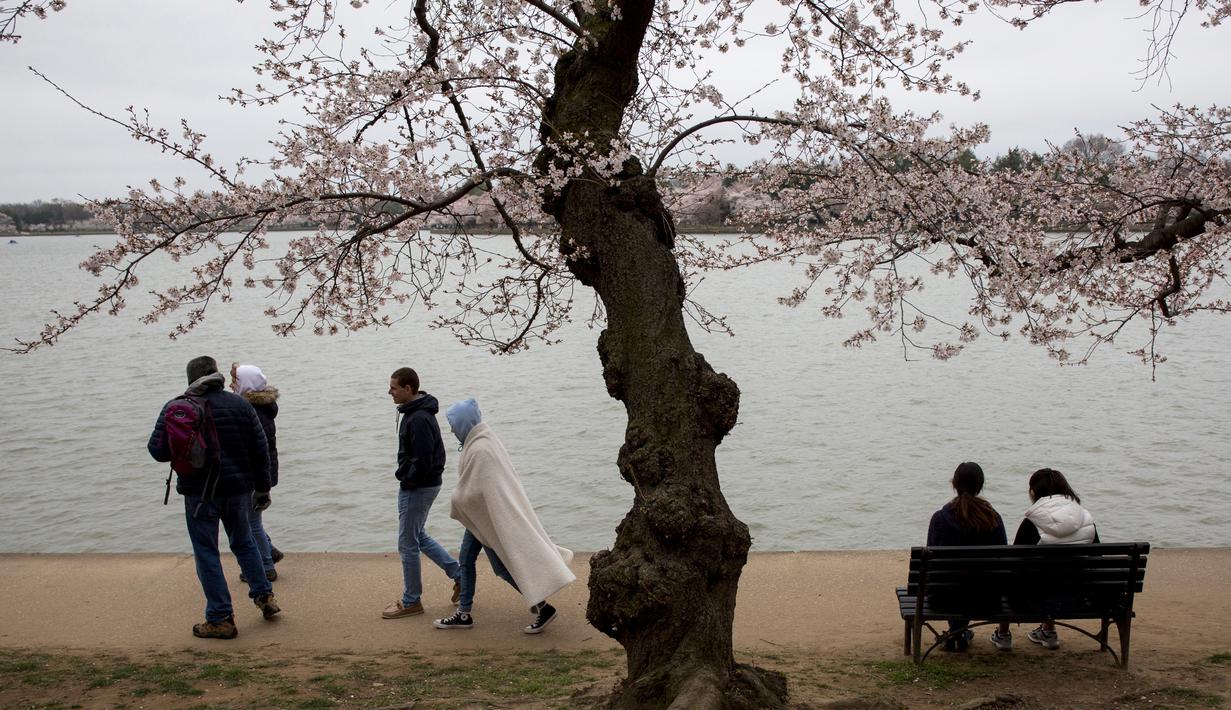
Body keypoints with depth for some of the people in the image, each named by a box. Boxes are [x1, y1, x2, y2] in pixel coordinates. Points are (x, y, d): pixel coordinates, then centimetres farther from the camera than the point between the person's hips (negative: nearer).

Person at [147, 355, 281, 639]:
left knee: (207, 553, 4)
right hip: (238, 488, 3)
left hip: (200, 492, -3)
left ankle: (220, 619, 5)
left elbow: (157, 450, -7)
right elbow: (260, 450, 3)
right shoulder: (240, 405, 1)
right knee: (243, 543, 23)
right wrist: (262, 488, 11)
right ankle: (264, 596, 27)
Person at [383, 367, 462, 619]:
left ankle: (411, 602, 14)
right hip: (426, 484, 10)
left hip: (418, 487, -10)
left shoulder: (419, 419, -25)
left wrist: (406, 481, -14)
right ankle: (460, 575, 25)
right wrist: (405, 476, 11)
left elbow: (422, 462, -27)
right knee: (418, 536, 21)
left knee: (408, 544, 1)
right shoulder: (414, 412, 9)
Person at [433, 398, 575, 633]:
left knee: (502, 566, -2)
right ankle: (463, 614, 24)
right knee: (465, 559, 14)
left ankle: (543, 608, 5)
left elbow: (469, 491, -23)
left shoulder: (479, 450, -26)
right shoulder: (482, 439, 5)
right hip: (480, 516, 10)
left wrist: (454, 510, -5)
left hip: (489, 517, -10)